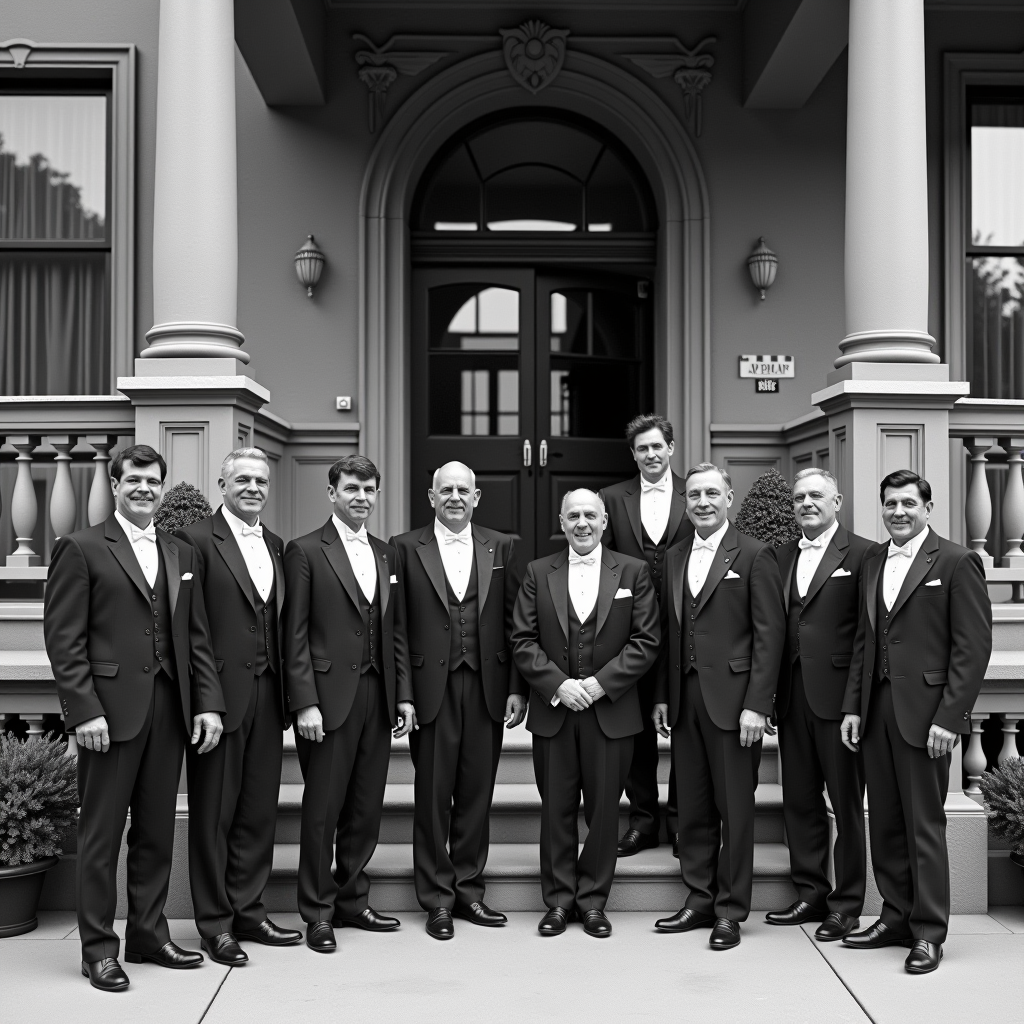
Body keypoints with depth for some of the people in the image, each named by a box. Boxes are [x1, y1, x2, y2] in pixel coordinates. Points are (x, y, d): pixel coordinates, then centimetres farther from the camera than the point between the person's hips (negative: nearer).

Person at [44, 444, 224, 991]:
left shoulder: (180, 554, 15)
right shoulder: (81, 549, -1)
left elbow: (196, 636, 14)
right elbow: (63, 638, -7)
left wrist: (208, 702, 5)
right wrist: (83, 710, -14)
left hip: (169, 710, 5)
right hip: (110, 712, -5)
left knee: (157, 831, 11)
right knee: (101, 833, 4)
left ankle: (148, 934, 23)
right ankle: (98, 947, 14)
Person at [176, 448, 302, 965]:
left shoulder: (275, 546, 14)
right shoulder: (197, 540, -6)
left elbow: (280, 626, 12)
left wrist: (290, 694, 5)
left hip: (266, 695, 6)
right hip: (220, 696, -6)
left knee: (259, 810, 12)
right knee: (213, 812, 5)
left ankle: (249, 911, 25)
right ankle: (215, 923, 16)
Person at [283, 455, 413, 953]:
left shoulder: (387, 555, 14)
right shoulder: (305, 552, -3)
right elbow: (295, 634, -7)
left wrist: (404, 695, 9)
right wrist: (305, 702, -13)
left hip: (378, 696, 5)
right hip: (328, 697, -5)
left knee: (366, 807, 10)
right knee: (322, 808, 2)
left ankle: (353, 900, 24)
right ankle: (318, 912, 13)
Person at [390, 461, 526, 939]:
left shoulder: (501, 547, 9)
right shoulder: (405, 548, 2)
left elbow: (515, 623, 7)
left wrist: (516, 688, 2)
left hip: (487, 688, 2)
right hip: (432, 689, -2)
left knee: (476, 794, 9)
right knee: (433, 796, 4)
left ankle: (469, 890, 23)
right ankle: (437, 898, 16)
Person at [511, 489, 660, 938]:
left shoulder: (633, 572, 3)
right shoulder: (538, 573, 6)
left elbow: (646, 642, -2)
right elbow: (523, 641, 2)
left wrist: (601, 682, -12)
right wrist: (558, 684, -11)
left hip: (612, 712, -1)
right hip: (552, 711, 1)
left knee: (604, 809, 5)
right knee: (556, 809, 7)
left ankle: (593, 900, 19)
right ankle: (559, 899, 19)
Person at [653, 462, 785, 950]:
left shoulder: (754, 556, -4)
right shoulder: (674, 558, 14)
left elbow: (769, 634, -8)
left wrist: (756, 705, -14)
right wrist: (661, 697, 11)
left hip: (732, 699, -5)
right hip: (684, 698, 5)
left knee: (735, 809, 3)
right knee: (692, 808, 11)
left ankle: (731, 910, 13)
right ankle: (699, 900, 22)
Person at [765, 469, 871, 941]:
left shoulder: (863, 555, -5)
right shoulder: (781, 557, 13)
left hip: (838, 696, -6)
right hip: (792, 697, 6)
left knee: (846, 803, 5)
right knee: (799, 800, 12)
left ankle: (846, 905, 16)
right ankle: (810, 894, 25)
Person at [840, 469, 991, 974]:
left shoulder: (956, 562, -4)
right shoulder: (873, 563, 15)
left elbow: (974, 645, -8)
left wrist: (948, 717, -13)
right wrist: (853, 706, 9)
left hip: (924, 714, -6)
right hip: (876, 711, 6)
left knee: (924, 824, 0)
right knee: (885, 821, 10)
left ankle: (928, 933, 11)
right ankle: (896, 917, 23)